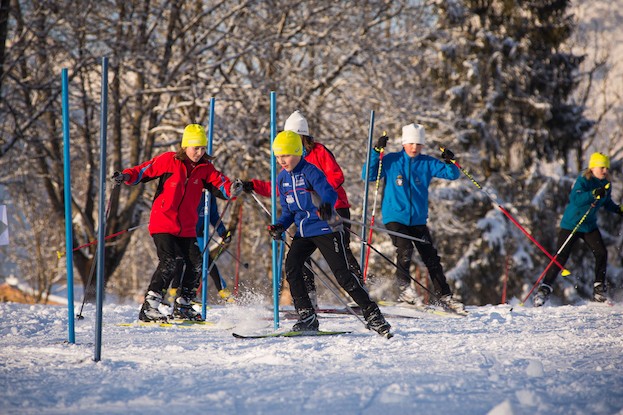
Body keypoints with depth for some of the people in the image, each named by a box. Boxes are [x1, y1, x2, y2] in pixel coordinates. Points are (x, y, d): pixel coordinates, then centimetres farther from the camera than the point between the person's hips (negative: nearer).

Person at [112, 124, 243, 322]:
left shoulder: (205, 168, 5)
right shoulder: (169, 160, -6)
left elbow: (221, 184, -4)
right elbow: (144, 170, -1)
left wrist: (232, 189, -26)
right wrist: (126, 176, -18)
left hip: (187, 227, 5)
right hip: (162, 223, -5)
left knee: (194, 264, 5)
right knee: (168, 263, -19)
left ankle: (182, 306, 26)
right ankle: (148, 308, -15)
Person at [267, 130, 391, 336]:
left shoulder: (310, 171, -11)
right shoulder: (282, 179, 9)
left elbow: (330, 193, -27)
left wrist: (326, 205, -50)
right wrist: (280, 226, -2)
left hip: (325, 229, -6)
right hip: (303, 232, 6)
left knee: (342, 273, -10)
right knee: (291, 267, -13)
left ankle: (372, 315, -4)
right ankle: (307, 317, -5)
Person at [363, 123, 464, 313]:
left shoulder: (427, 163, 4)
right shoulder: (391, 161, -2)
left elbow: (452, 174, 2)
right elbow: (368, 176, -5)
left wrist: (450, 162, -19)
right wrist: (376, 151, -14)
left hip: (418, 220, 3)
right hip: (395, 217, -3)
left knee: (431, 258, 4)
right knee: (405, 250, -25)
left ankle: (444, 296, 13)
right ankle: (404, 287, -6)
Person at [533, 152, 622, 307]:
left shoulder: (605, 184, 3)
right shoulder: (583, 180, -17)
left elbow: (607, 203, 21)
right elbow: (575, 198, -34)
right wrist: (593, 194, -44)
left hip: (590, 226, 6)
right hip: (571, 224, -6)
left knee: (601, 253, -9)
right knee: (561, 257, -8)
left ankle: (599, 290, 2)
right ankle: (544, 289, -2)